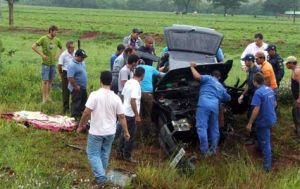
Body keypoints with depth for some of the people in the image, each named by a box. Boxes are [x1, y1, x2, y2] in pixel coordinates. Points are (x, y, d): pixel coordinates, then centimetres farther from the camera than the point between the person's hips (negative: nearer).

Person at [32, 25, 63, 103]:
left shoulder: (57, 40, 6)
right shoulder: (43, 39, -8)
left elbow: (61, 48, 22)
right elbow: (33, 46, -12)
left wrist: (57, 55, 4)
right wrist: (42, 55, -15)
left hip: (53, 63, 5)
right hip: (46, 63, -5)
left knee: (50, 80, 11)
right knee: (45, 81, -3)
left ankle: (48, 97, 21)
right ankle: (44, 98, 3)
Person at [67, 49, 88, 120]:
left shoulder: (82, 63, 6)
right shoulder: (72, 65, -23)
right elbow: (70, 78, -27)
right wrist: (76, 86, -22)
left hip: (83, 87, 10)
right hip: (76, 89, -9)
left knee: (83, 102, 18)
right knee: (76, 103, 0)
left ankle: (81, 114, 31)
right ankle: (75, 117, 9)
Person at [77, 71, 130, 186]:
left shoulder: (95, 95, -17)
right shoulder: (116, 98, -6)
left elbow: (87, 112, -18)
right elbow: (121, 117, -2)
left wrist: (81, 125, -3)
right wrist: (126, 132, 8)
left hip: (96, 132, -4)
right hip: (110, 132, 4)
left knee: (93, 154, 8)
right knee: (105, 154, 21)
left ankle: (101, 176, -4)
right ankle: (101, 175, 34)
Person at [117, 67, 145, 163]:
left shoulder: (128, 82, 6)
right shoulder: (136, 85, -20)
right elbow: (133, 101, -26)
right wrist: (137, 116, -22)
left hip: (125, 112, 9)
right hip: (131, 115, -9)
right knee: (131, 136, 4)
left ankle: (120, 153, 26)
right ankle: (127, 156, 13)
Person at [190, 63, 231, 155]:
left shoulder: (208, 78, 17)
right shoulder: (221, 87, 34)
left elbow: (197, 76, -2)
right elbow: (228, 98, 48)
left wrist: (192, 67, 14)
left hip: (204, 104, -5)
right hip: (215, 106, 6)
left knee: (202, 127, -7)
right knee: (214, 128, 16)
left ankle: (205, 150, -13)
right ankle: (213, 149, 18)